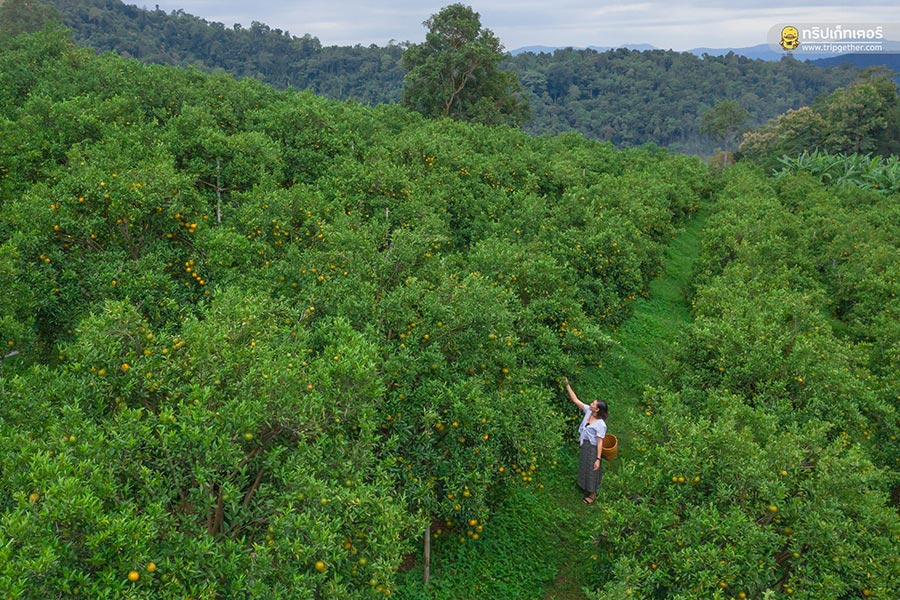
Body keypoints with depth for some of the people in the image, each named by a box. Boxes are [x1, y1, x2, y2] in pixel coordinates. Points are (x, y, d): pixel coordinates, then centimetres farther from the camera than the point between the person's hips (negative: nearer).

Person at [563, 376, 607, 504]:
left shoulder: (600, 425, -28)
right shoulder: (588, 411, -10)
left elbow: (600, 442, -25)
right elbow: (575, 400, -7)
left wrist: (598, 459, -24)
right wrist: (567, 385, -13)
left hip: (593, 449, -8)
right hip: (585, 446, 8)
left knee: (591, 471, 11)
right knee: (584, 468, 25)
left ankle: (593, 494, 32)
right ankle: (587, 488, 48)